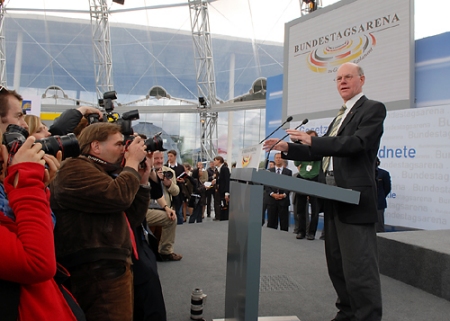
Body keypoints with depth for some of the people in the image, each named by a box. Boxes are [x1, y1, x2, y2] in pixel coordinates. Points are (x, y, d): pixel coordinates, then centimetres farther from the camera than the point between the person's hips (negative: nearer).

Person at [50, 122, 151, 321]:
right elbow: (118, 197, -26)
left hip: (113, 268, 10)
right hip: (98, 273, -10)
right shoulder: (75, 169, -11)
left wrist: (142, 180, 10)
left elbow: (132, 220, 19)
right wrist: (132, 162, -9)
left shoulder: (104, 173, 20)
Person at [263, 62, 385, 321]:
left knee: (359, 266, -7)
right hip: (334, 199, 9)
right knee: (337, 264, 15)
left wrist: (312, 140, -27)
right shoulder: (342, 115, 22)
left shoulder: (373, 109, -4)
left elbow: (357, 143, -21)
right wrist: (287, 148, 9)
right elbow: (322, 152, 20)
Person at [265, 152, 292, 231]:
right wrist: (272, 194, -10)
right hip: (271, 199, 1)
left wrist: (284, 194, -12)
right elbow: (267, 185, 4)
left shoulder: (288, 172, 9)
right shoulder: (269, 171, 11)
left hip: (284, 199, -1)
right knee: (271, 222, 2)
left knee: (284, 222, 0)